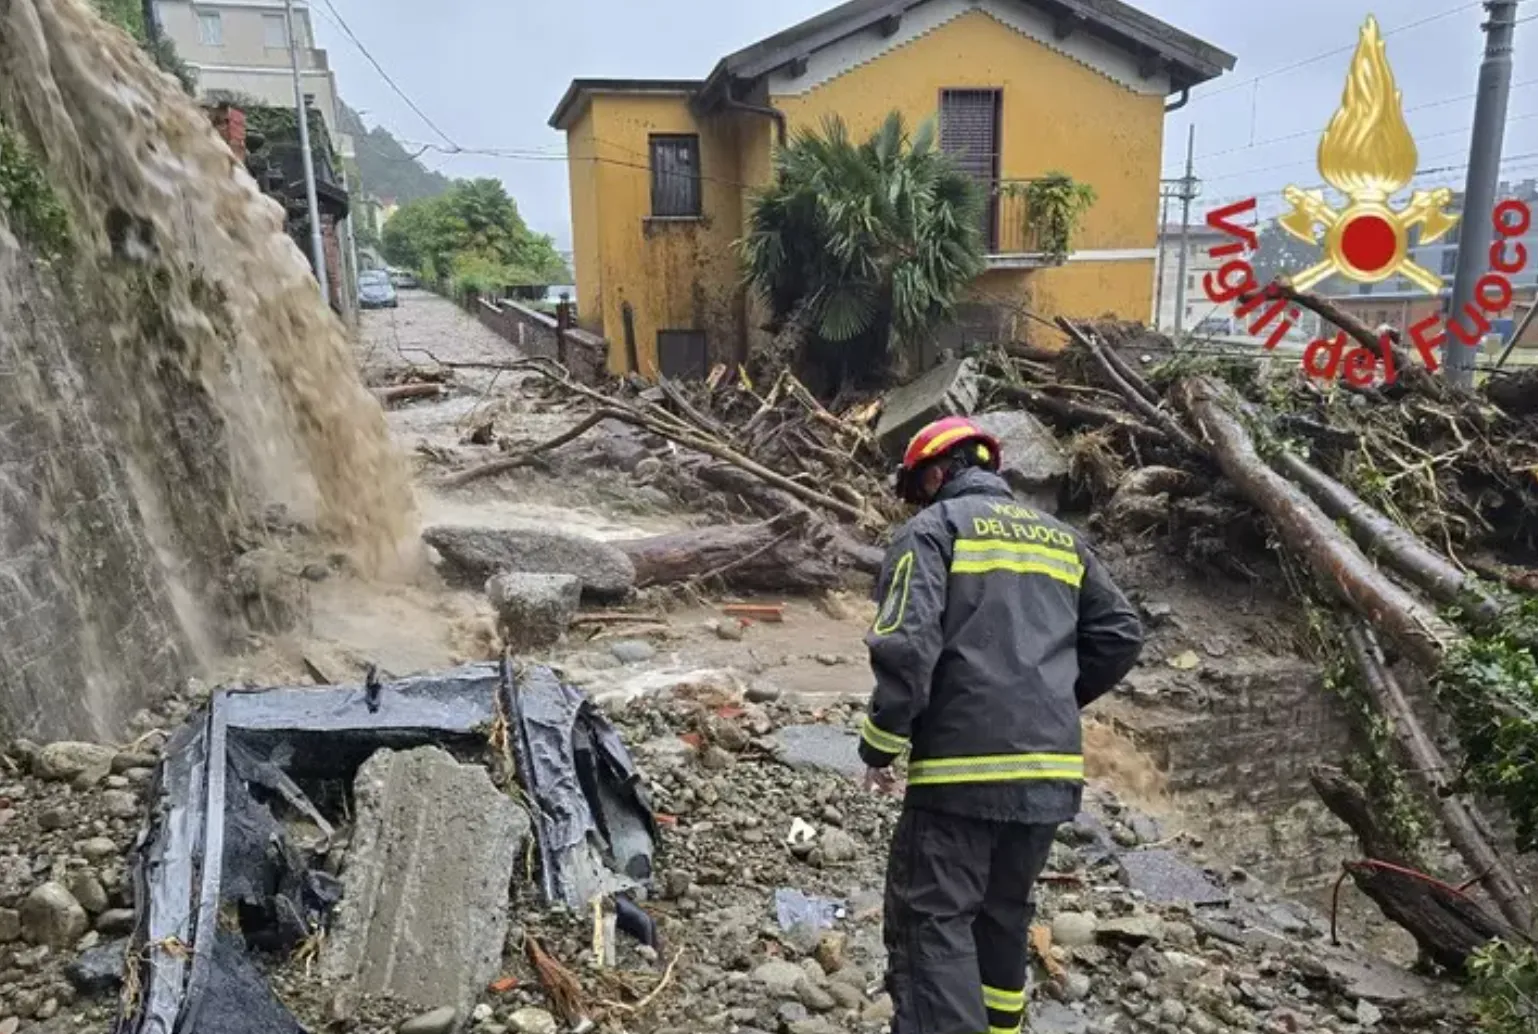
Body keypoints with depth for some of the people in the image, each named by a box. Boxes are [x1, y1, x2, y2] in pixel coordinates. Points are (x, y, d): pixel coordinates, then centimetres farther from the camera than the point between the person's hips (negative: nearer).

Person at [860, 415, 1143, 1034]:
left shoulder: (933, 528, -3)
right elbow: (1121, 635, 15)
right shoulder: (1061, 536, 17)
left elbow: (905, 643, -16)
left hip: (963, 766, -7)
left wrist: (881, 745, -7)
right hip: (1051, 769, 7)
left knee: (932, 924, -2)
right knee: (1003, 917, 22)